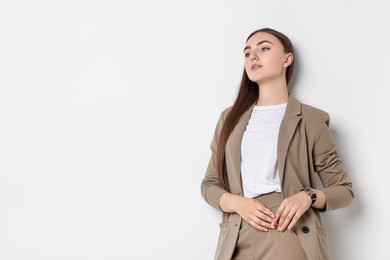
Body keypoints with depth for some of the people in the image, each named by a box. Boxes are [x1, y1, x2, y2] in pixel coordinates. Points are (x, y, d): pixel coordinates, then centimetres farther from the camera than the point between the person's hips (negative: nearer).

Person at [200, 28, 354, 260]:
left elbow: (344, 190, 5)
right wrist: (238, 203, -8)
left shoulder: (311, 119, 1)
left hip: (292, 239, -3)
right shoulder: (230, 118, 11)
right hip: (238, 241, 3)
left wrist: (308, 196, -15)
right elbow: (210, 184, 12)